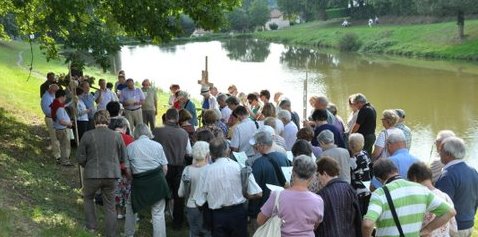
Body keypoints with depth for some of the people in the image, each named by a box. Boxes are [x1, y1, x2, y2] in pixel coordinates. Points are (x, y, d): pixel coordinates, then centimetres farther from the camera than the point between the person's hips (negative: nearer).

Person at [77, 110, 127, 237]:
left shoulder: (88, 135, -10)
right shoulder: (117, 136, -4)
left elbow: (80, 158, -5)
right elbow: (123, 157, 3)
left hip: (92, 175, -1)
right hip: (111, 175, 2)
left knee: (88, 198, 27)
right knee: (110, 206, 13)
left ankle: (91, 225, 25)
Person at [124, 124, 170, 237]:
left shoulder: (130, 147, 4)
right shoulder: (157, 145, 4)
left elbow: (128, 170, 4)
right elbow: (165, 168, 3)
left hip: (139, 183, 1)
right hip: (158, 182, 0)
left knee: (130, 207, 24)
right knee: (158, 213, 3)